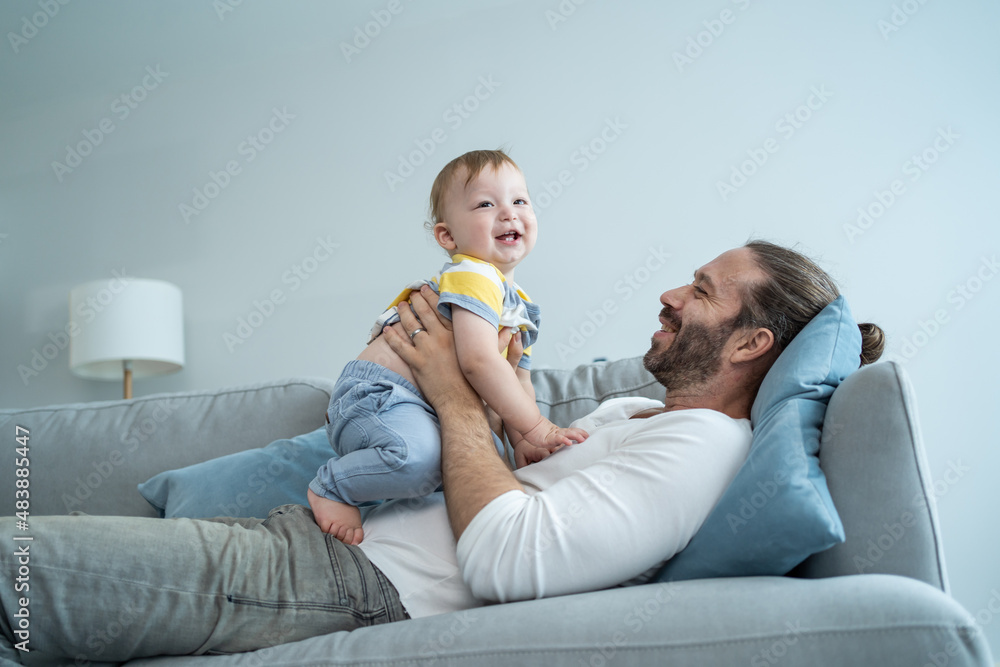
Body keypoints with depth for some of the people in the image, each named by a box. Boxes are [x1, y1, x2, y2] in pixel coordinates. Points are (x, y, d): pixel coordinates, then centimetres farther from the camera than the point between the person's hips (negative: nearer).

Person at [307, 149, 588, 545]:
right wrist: (535, 428, -21)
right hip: (374, 395, -10)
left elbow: (517, 382, 20)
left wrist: (521, 442, 4)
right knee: (419, 454, -35)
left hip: (433, 412, 10)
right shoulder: (472, 276, -15)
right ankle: (332, 487, -6)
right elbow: (478, 361, -27)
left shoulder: (520, 304, 16)